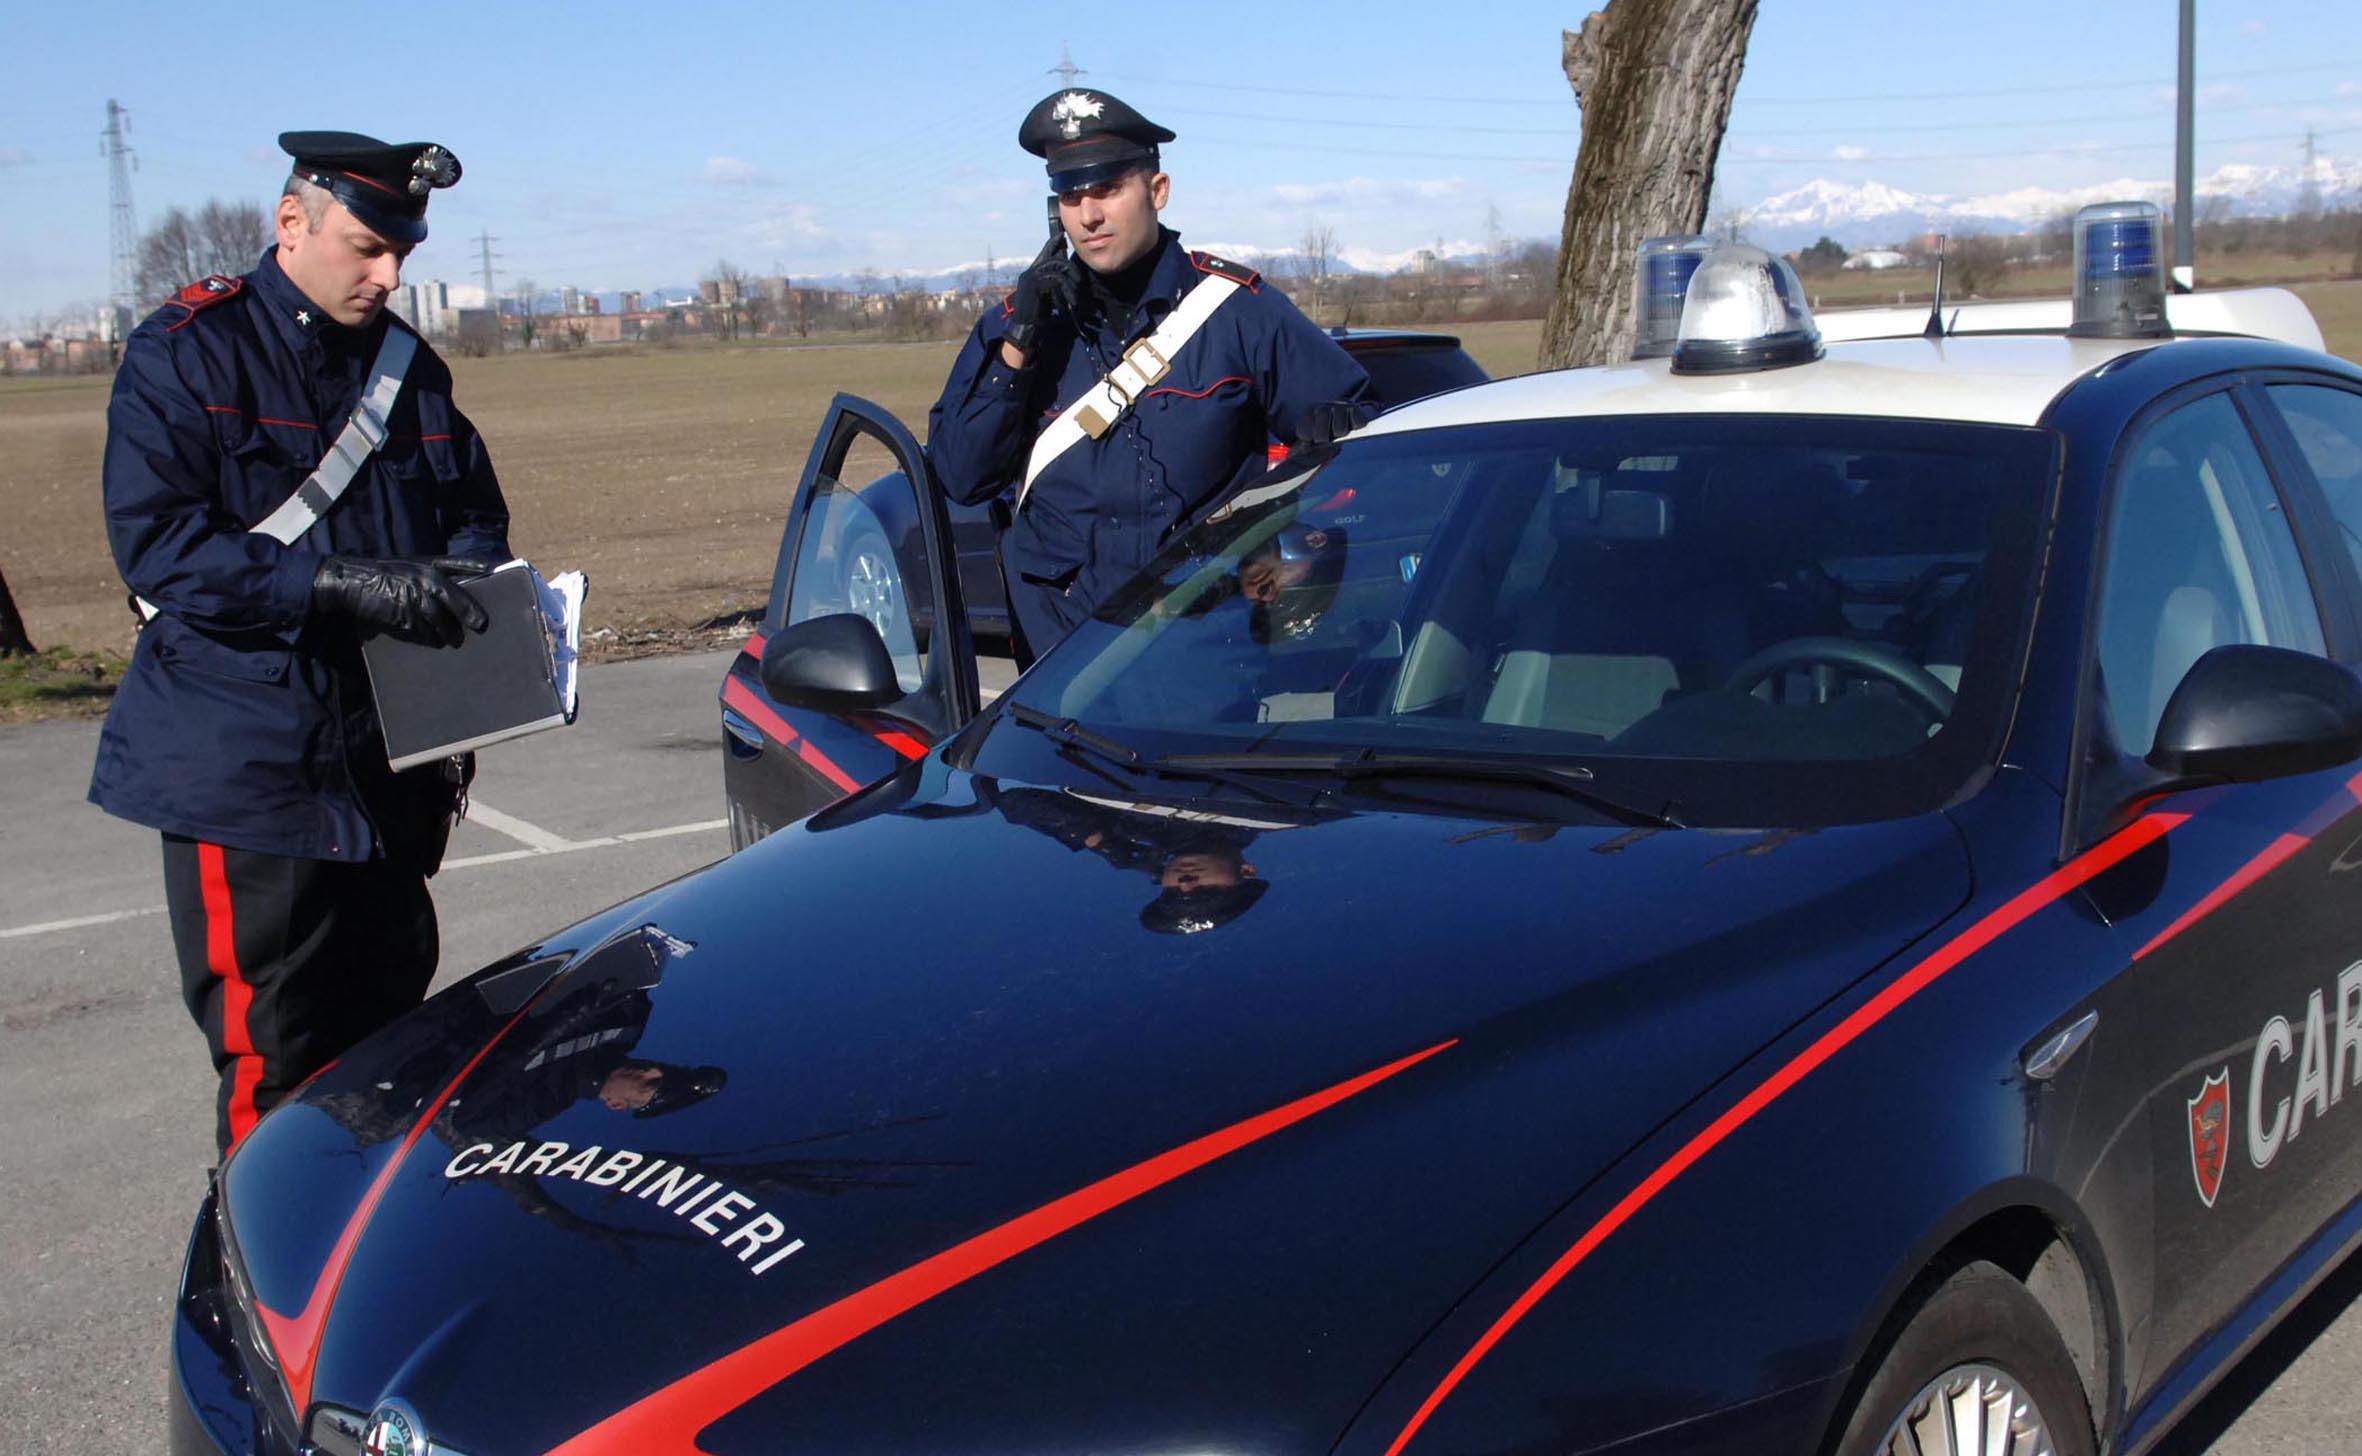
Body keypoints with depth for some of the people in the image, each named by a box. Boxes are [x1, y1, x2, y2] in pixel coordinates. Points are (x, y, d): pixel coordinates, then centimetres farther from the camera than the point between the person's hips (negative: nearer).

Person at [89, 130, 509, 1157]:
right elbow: (152, 541, -15)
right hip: (242, 768, -6)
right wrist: (343, 584, -25)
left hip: (390, 763, 6)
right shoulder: (185, 354, -4)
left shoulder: (411, 367, 14)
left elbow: (476, 512, 22)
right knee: (276, 1068, -7)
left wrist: (467, 576, -2)